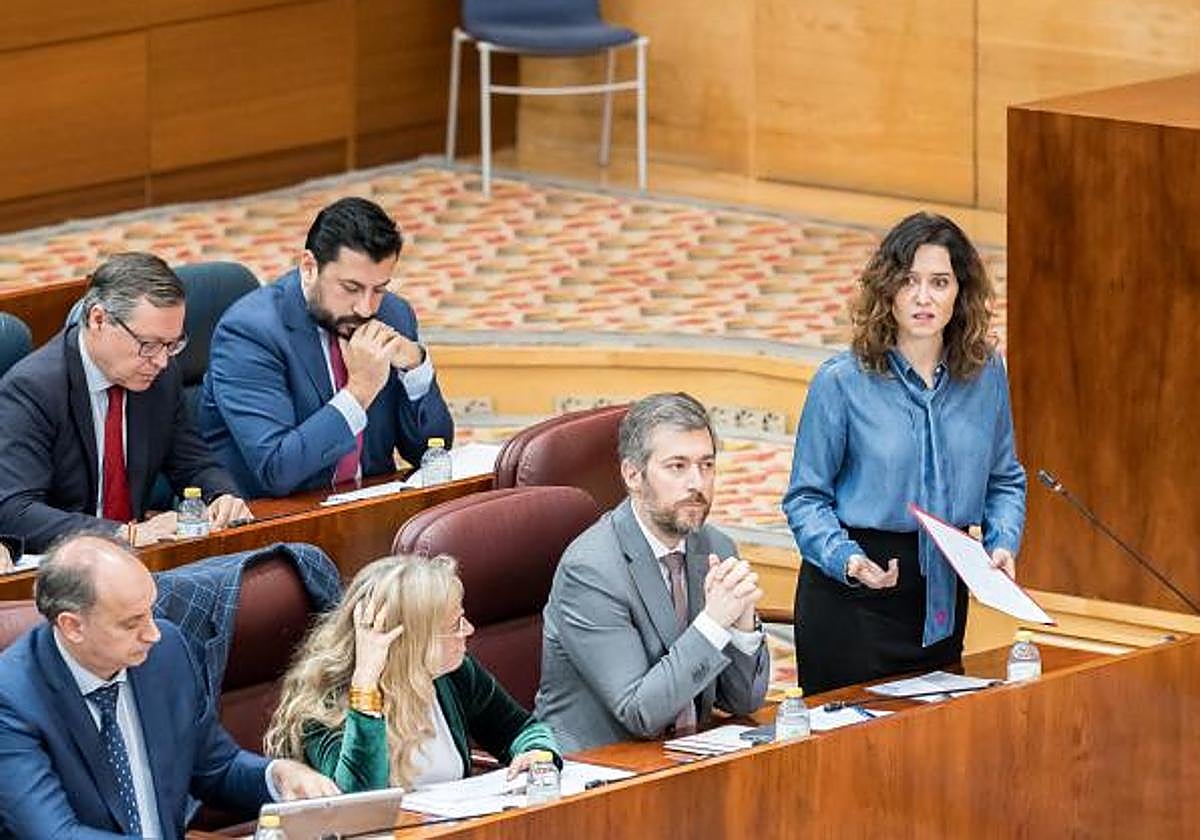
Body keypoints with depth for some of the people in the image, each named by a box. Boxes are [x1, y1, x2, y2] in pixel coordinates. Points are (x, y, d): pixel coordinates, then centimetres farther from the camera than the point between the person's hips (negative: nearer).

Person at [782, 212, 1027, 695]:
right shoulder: (842, 382, -10)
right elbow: (806, 497, -7)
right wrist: (846, 559, -23)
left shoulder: (987, 375, 2)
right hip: (850, 600, -4)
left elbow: (1005, 482, 13)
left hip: (944, 590, 4)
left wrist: (1003, 544, -5)